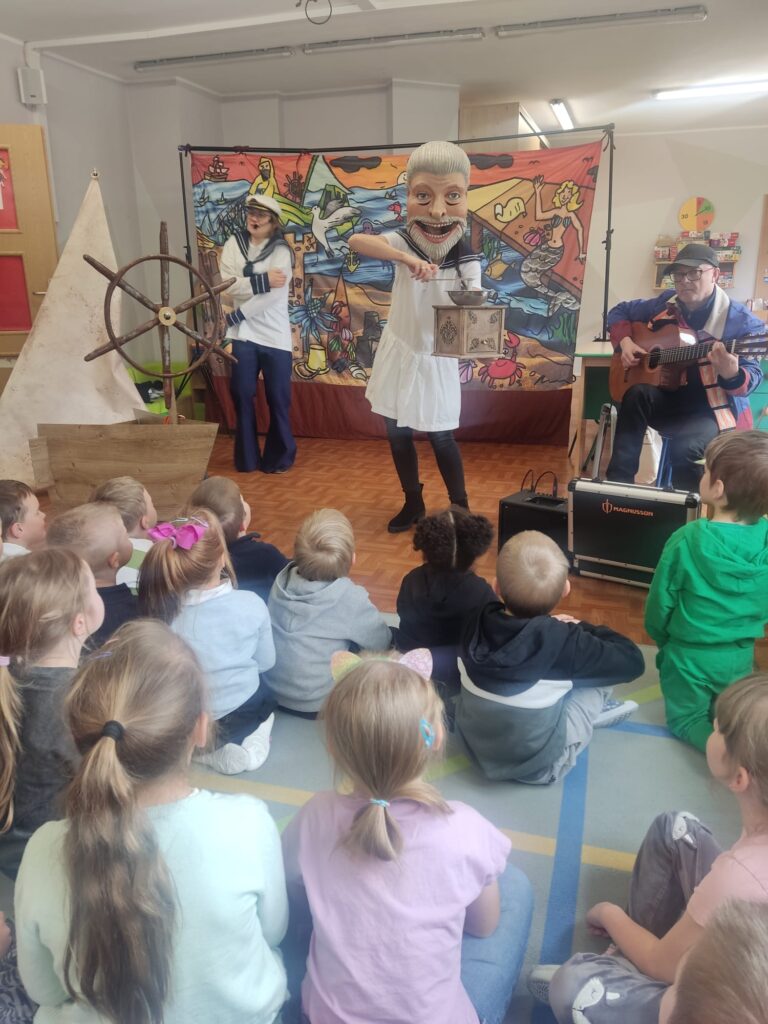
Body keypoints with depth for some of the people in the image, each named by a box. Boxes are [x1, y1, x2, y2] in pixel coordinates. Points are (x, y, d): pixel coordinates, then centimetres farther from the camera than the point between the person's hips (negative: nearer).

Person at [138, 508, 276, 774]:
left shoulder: (162, 607, -21)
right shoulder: (251, 604, -21)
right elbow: (266, 662, -5)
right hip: (241, 715, -1)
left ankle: (216, 752, 9)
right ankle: (251, 744, 6)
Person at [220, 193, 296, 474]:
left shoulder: (281, 251, -3)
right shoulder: (233, 244, 6)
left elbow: (273, 294, -16)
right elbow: (227, 288, -8)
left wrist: (235, 315, -15)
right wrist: (262, 280, -18)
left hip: (275, 335, -2)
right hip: (243, 334, 2)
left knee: (277, 398, 3)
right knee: (242, 395, 5)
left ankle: (279, 457, 19)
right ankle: (247, 458, 18)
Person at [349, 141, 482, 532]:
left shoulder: (467, 264, -14)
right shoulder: (404, 244, -14)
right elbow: (356, 240, -32)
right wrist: (406, 257, -48)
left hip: (436, 360, -2)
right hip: (398, 353, 2)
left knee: (441, 439, 3)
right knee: (397, 434, 12)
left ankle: (461, 509, 21)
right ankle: (413, 503, 30)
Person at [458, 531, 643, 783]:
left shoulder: (478, 622, -15)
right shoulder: (562, 642, -27)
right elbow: (632, 661, -12)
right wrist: (580, 628, 1)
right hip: (537, 765, -4)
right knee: (597, 658, 1)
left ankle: (593, 707, 22)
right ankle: (593, 708, 25)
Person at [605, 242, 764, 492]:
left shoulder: (740, 321, -13)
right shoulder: (665, 304, 1)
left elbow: (753, 375, -17)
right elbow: (619, 311, 14)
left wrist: (731, 374, -41)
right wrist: (624, 341, -6)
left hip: (715, 411, -4)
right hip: (668, 400, 5)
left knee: (683, 446, -36)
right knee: (638, 394, -29)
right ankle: (617, 481, -25)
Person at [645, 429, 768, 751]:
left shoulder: (687, 540, -25)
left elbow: (659, 605, -12)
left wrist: (664, 641, 8)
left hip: (690, 655, -4)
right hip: (741, 655, 4)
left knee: (686, 721, 18)